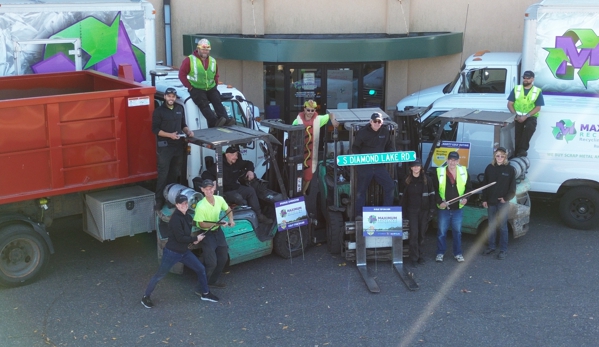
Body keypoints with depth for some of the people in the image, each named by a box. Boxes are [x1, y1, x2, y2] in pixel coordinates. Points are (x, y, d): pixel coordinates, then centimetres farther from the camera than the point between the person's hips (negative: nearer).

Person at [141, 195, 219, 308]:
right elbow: (180, 238, -25)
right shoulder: (175, 219, -23)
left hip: (184, 251, 8)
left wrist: (192, 240, -4)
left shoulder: (187, 217, 3)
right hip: (171, 252, -8)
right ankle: (146, 297, 21)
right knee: (159, 276, 4)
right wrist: (195, 239, -14)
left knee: (201, 269, 9)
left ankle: (205, 293, 24)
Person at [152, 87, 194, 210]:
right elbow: (155, 129, -10)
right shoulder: (159, 111, -6)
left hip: (179, 145, 6)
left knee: (175, 173, 13)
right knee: (163, 174, -6)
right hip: (165, 146, -6)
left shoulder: (180, 108, 11)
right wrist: (170, 135, -20)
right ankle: (159, 200, -2)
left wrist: (188, 131, -1)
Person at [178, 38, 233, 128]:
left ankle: (226, 120, -33)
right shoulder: (189, 60, 0)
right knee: (204, 105, -26)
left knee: (217, 102, -18)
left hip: (211, 88, 4)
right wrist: (190, 87, -8)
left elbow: (216, 75, 27)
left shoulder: (213, 61, 15)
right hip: (196, 89, -4)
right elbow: (182, 74, -2)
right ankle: (215, 121, -43)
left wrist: (215, 85, 10)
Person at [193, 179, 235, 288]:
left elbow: (228, 210, 8)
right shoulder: (201, 206, -28)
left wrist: (231, 220, -10)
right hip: (207, 234, -7)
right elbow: (201, 224, -21)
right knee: (212, 263, -9)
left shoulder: (219, 199, -11)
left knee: (223, 258, 17)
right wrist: (218, 223, -28)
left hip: (218, 231, 7)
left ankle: (213, 281, 36)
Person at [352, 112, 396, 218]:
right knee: (361, 189, 1)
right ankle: (359, 214, 9)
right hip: (364, 165, -3)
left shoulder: (385, 132, 8)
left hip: (379, 165, 3)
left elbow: (389, 146, 18)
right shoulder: (362, 132, -3)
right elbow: (355, 147, 1)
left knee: (390, 185, -4)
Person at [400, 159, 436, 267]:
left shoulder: (427, 179, -2)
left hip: (424, 210, 0)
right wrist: (404, 211, 2)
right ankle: (414, 258, 0)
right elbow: (404, 196, 7)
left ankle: (421, 256, 19)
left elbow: (432, 195, 0)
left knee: (421, 234, 6)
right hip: (412, 210, 0)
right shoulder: (407, 180, 3)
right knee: (414, 234, -6)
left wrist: (432, 210, -5)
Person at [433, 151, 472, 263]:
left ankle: (458, 253, 23)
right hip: (443, 208, -2)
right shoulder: (440, 172, -6)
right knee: (441, 231, 5)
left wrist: (465, 198, -6)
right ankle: (440, 253, 19)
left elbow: (469, 187, 11)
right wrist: (440, 202, -14)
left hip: (458, 208, 2)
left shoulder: (463, 172, 2)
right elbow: (435, 190, -4)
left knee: (457, 231, 10)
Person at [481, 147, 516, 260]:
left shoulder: (510, 169, -4)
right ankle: (491, 246, 25)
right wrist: (484, 199, 2)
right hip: (491, 202, 3)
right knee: (491, 225, 12)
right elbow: (485, 184, 6)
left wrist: (506, 198, -10)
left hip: (503, 203, -3)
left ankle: (503, 250, 9)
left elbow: (512, 187, -1)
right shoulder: (489, 168, 3)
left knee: (502, 226, 1)